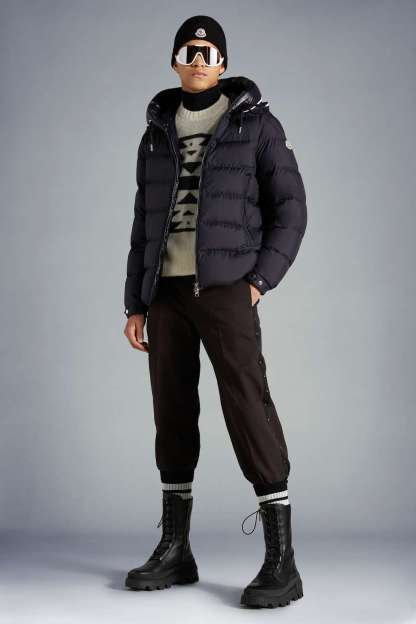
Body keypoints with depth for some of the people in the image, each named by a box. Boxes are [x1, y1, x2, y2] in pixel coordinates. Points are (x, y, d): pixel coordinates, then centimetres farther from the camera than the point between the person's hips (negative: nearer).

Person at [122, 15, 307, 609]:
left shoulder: (257, 122, 2)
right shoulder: (157, 133, 15)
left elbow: (290, 209, -1)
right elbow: (145, 224, 16)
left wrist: (259, 280, -12)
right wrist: (135, 304, 9)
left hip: (225, 285, -5)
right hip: (166, 288, 5)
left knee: (246, 404, -16)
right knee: (173, 412, 5)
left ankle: (281, 562, -15)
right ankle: (175, 550, 15)